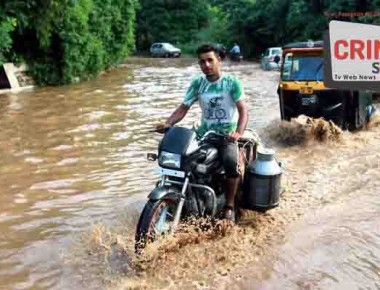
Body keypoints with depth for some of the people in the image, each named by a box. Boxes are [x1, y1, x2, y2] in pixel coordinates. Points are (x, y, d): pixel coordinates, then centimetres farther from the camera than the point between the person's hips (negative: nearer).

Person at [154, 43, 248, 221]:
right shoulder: (197, 84, 5)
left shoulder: (231, 82, -4)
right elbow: (183, 108, 5)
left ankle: (229, 206, -13)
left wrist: (239, 132, -27)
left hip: (227, 134, -4)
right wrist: (168, 123, -13)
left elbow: (243, 109, -9)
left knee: (231, 162, -32)